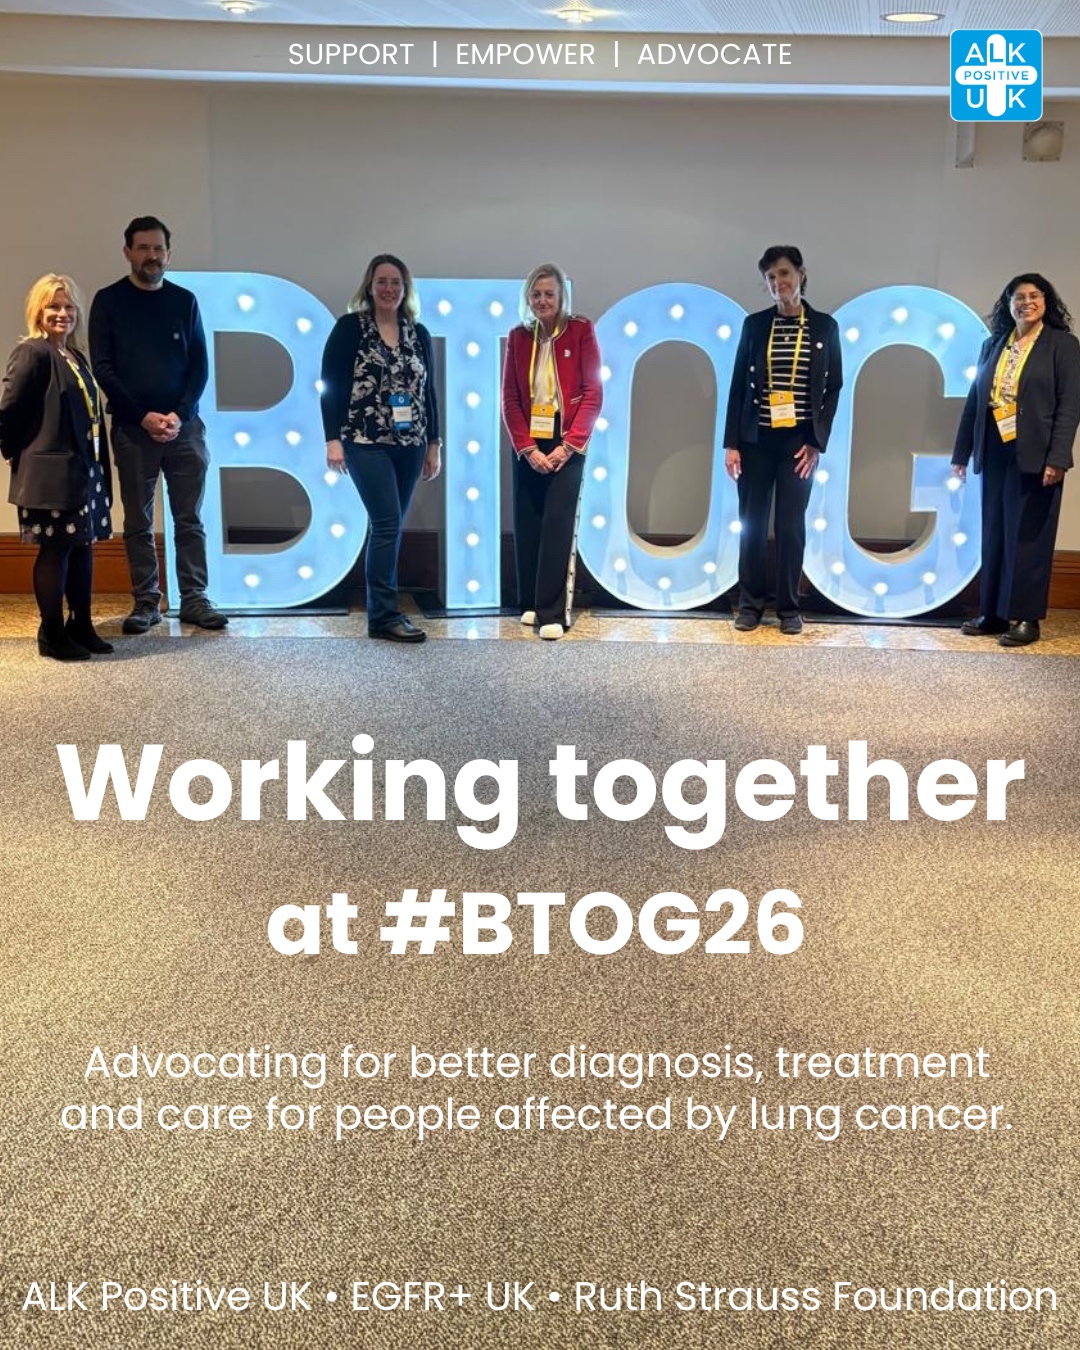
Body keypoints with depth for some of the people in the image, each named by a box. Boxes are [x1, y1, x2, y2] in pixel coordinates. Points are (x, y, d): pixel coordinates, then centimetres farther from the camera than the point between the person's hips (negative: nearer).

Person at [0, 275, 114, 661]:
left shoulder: (75, 356, 13)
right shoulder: (32, 353, -12)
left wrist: (99, 467, 9)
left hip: (84, 470, 8)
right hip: (51, 473, -8)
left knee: (83, 546, 13)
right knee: (55, 549, 0)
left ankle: (81, 626, 25)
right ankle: (52, 635, 10)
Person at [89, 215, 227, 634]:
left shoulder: (184, 301, 9)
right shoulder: (109, 301, 3)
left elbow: (199, 365, 5)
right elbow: (103, 368, -2)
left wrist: (179, 415, -10)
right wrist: (143, 416, -11)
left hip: (184, 427, 1)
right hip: (132, 429, -1)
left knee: (189, 519, 2)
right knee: (138, 522, 2)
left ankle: (194, 599, 8)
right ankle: (146, 602, 8)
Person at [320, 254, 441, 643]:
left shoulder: (419, 333, 11)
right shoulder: (350, 327, -2)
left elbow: (429, 392, 14)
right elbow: (331, 385, -5)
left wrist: (433, 444, 11)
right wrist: (333, 438, -12)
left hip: (410, 444, 5)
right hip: (366, 442, -5)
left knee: (390, 526, 8)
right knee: (388, 524, -12)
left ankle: (381, 609, 16)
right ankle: (384, 616, -8)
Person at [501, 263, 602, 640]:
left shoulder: (581, 331, -3)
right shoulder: (518, 337, 6)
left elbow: (593, 393, -6)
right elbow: (510, 398, 3)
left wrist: (568, 445, -14)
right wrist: (527, 448, -8)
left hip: (566, 444, -3)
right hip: (527, 446, 3)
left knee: (558, 524, -8)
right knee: (527, 525, 5)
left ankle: (554, 612, -5)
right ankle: (531, 603, 19)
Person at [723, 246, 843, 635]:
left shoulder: (825, 326, 4)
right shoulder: (755, 324, 4)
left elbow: (833, 387, 4)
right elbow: (738, 384, 3)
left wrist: (817, 442, -5)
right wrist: (731, 442, -3)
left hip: (799, 440, -1)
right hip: (756, 438, 1)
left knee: (791, 525, 1)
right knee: (752, 523, 3)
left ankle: (788, 607, 10)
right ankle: (750, 604, 13)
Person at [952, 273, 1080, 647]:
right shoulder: (992, 345, 13)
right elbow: (974, 399, 12)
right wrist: (961, 452, 9)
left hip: (1034, 455, -4)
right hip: (995, 453, 5)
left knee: (1027, 537, -1)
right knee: (994, 535, 7)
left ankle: (1025, 617, 5)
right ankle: (993, 612, 15)